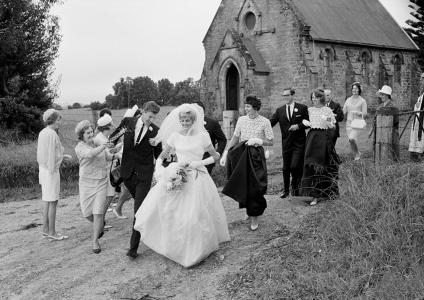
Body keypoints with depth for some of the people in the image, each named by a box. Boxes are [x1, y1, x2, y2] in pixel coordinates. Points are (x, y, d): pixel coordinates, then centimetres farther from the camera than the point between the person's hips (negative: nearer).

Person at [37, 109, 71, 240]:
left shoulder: (42, 133, 11)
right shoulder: (52, 134, -17)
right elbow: (51, 155, -18)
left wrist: (63, 156, 19)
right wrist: (52, 172, -16)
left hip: (43, 169, 9)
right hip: (51, 170, -9)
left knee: (46, 200, 15)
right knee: (52, 201, -2)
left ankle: (45, 229, 23)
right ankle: (52, 232, 4)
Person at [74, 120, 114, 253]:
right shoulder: (79, 147, -9)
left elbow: (107, 157, 19)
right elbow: (90, 154, -32)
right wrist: (103, 147, -47)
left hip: (101, 181, 2)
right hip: (86, 182, -1)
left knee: (98, 212, -6)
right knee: (86, 213, 4)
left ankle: (95, 241, 6)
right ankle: (100, 224, 37)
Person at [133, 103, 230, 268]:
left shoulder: (202, 135, -2)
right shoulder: (175, 136, 4)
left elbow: (215, 156, 5)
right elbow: (161, 156, 12)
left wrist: (199, 163, -8)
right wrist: (158, 168, -7)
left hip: (197, 179, -2)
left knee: (194, 215, -2)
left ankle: (194, 251, 17)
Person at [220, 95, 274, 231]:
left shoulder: (265, 122, -5)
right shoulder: (241, 120, 3)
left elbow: (270, 142, -2)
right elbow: (235, 138, 4)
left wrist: (258, 140, -17)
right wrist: (225, 153, -4)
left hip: (256, 156, -3)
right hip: (241, 155, 3)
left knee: (254, 186, -2)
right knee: (242, 184, 7)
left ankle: (254, 217, 13)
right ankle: (249, 210, 30)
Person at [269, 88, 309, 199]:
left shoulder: (302, 108, 1)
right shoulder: (280, 110, 8)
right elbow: (271, 122, 0)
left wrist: (299, 126, -15)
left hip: (299, 143, -3)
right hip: (286, 143, 3)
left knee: (295, 166, -12)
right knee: (286, 168, 9)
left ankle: (295, 185, 15)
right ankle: (286, 190, 24)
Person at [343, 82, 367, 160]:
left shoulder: (362, 101, 2)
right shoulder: (348, 100, 13)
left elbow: (364, 114, -2)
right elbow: (344, 112, 13)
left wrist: (358, 112, -18)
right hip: (348, 122, 4)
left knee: (352, 138, -24)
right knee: (350, 140, 1)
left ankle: (357, 153, -1)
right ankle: (356, 156, 19)